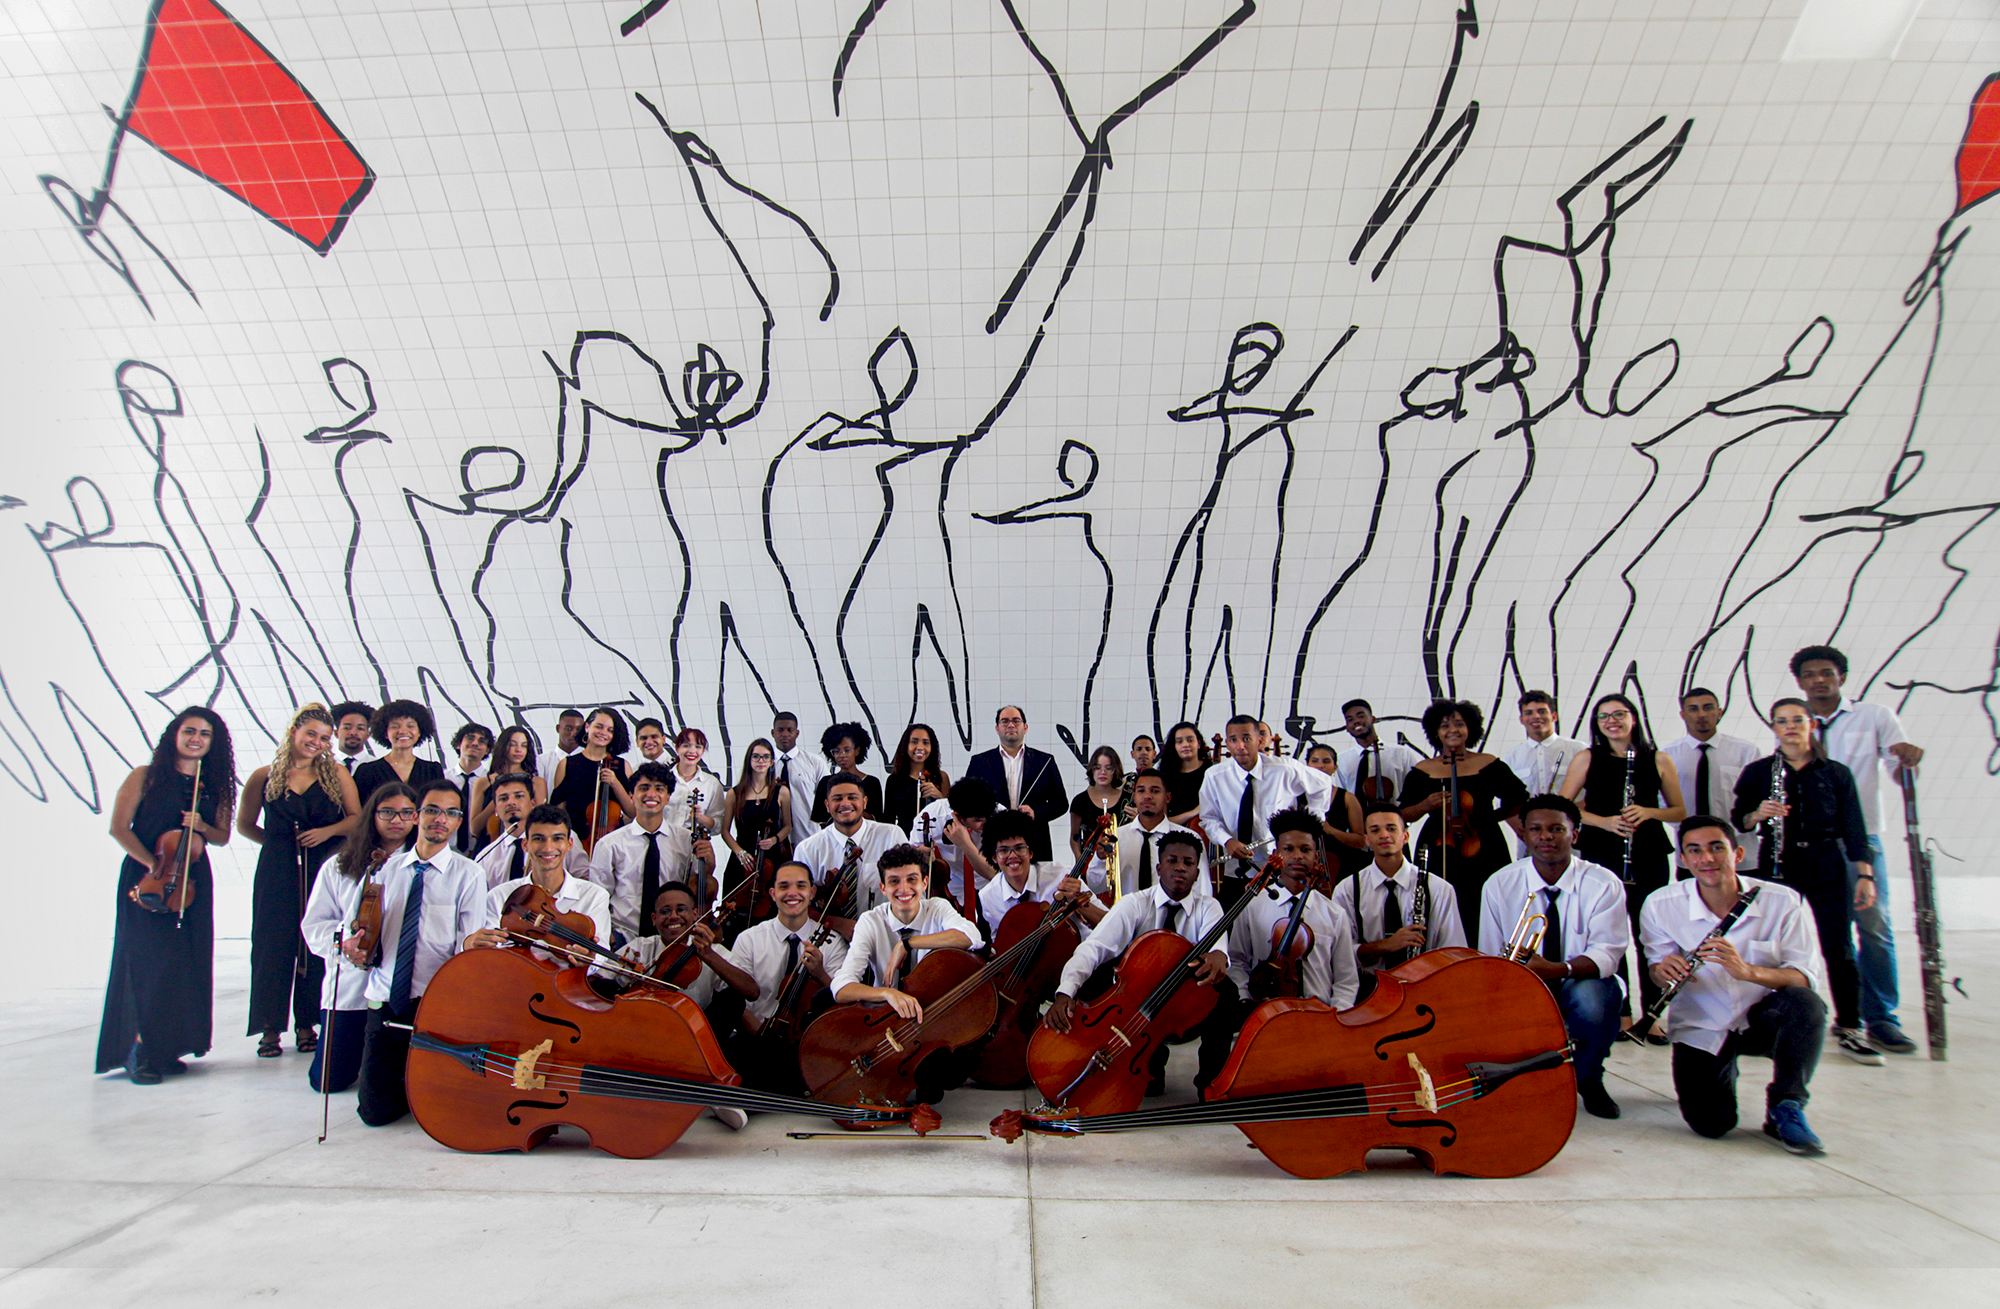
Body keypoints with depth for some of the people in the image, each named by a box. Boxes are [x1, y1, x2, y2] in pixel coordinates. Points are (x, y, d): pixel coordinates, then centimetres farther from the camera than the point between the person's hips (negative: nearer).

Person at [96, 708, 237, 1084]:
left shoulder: (214, 785, 11)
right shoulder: (145, 776, 0)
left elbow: (222, 837, 14)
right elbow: (119, 829, -5)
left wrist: (201, 826, -8)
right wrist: (153, 864, -15)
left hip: (193, 880, 4)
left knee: (187, 962, 3)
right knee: (149, 960, -10)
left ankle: (167, 1049, 13)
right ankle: (140, 1052, -4)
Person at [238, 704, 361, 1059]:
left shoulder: (336, 774, 7)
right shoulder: (265, 776, 6)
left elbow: (357, 817, 7)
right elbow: (244, 824, 14)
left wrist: (327, 831, -8)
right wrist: (279, 841, 6)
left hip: (322, 869, 0)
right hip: (277, 872, 0)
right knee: (273, 946, 0)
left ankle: (307, 1023, 12)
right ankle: (270, 1028, 9)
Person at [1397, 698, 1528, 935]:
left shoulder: (1490, 765, 4)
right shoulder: (1422, 772, 6)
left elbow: (1518, 802, 14)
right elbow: (1405, 816, 10)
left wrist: (1486, 816, 4)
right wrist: (1426, 805, -8)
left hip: (1484, 854, 0)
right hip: (1438, 857, 1)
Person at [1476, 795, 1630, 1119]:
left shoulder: (1603, 884, -8)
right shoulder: (1499, 885, -4)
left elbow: (1606, 953, -19)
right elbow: (1490, 960, -4)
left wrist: (1556, 969, -38)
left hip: (1582, 985, -1)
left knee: (1592, 1001, -37)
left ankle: (1588, 1079, 0)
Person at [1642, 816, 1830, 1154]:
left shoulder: (1782, 902, -14)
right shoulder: (1660, 906, -13)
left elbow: (1807, 980, -19)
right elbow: (1658, 967, -1)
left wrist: (1747, 971, -39)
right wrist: (1663, 971, -27)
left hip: (1763, 1019, 0)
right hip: (1700, 1028, 0)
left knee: (1806, 1002, -33)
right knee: (1711, 1124, -18)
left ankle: (1786, 1109, -12)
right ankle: (1723, 1067, 19)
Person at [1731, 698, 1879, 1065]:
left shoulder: (1836, 773, 7)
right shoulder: (1757, 772, 6)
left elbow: (1854, 828, 6)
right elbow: (1737, 819, 6)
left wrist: (1865, 874, -1)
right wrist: (1758, 814, -15)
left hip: (1828, 864, 0)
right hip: (1778, 865, 0)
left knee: (1838, 948, -1)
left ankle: (1849, 1028, 8)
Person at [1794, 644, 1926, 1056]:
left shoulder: (1875, 716, 5)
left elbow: (1900, 771, -2)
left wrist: (1907, 758, -24)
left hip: (1860, 839, -2)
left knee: (1874, 926, -9)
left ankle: (1880, 1019, -1)